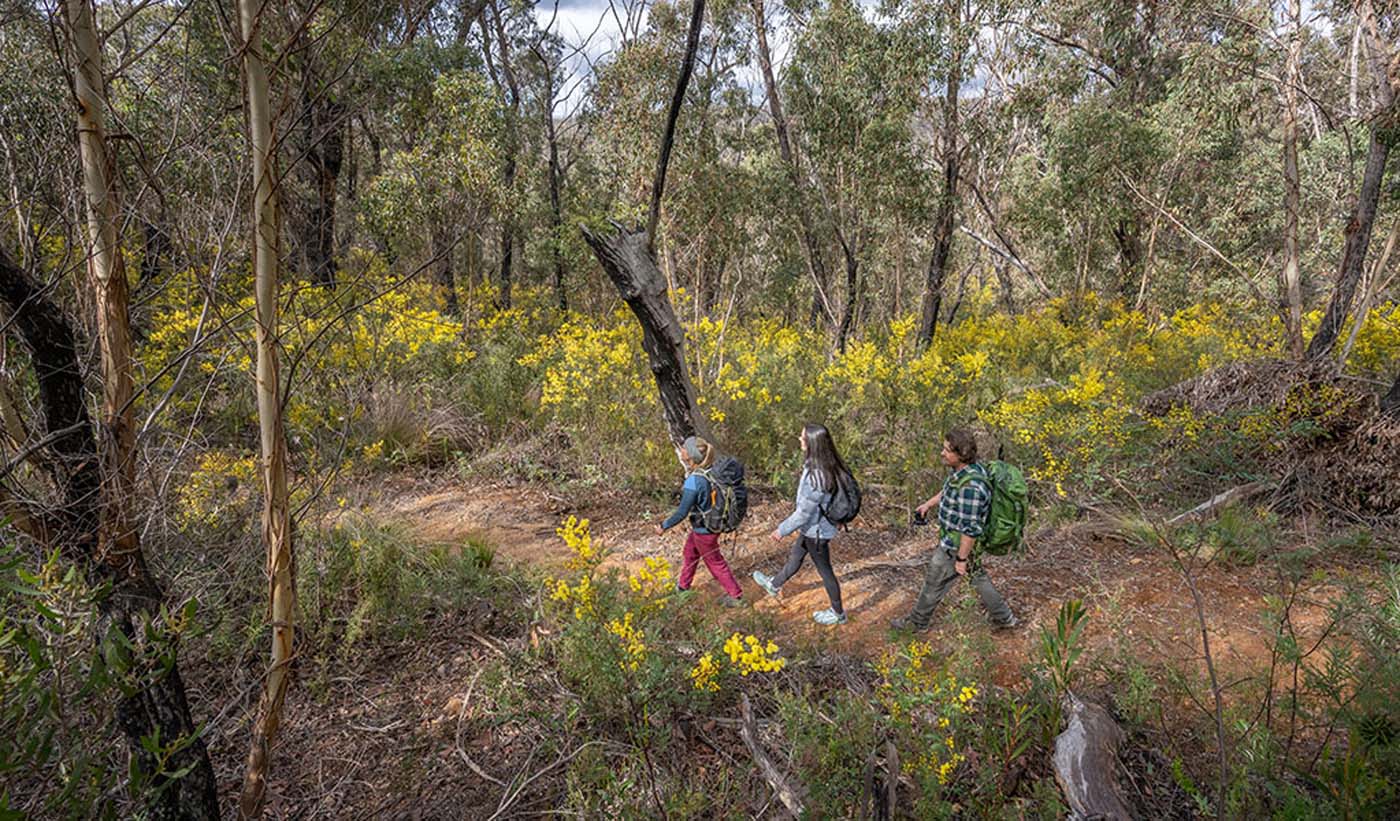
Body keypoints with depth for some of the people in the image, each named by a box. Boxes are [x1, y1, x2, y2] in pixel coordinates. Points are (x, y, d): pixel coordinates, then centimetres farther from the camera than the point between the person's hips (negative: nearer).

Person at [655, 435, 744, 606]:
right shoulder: (711, 470, -11)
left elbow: (682, 513, -26)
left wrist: (664, 526, -12)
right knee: (690, 552, 28)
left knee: (715, 562, 15)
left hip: (705, 530, -8)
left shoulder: (693, 482, -34)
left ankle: (736, 595, 31)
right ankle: (683, 585, 49)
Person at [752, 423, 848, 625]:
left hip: (816, 530, -8)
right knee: (795, 555, 28)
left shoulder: (815, 477, -37)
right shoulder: (828, 465, -11)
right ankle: (774, 585, 52)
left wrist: (782, 530, -14)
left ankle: (838, 613, 35)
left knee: (824, 570, 14)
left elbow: (804, 512, -27)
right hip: (814, 526, 8)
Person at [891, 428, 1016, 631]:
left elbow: (970, 529, -29)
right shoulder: (963, 469, -6)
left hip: (958, 547, -9)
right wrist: (929, 504, 22)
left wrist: (961, 559, -21)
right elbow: (949, 491, 17)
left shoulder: (971, 486, -35)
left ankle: (917, 621, 34)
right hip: (953, 539, 9)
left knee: (934, 583, 12)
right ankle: (1004, 617, 41)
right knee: (978, 578, 25)